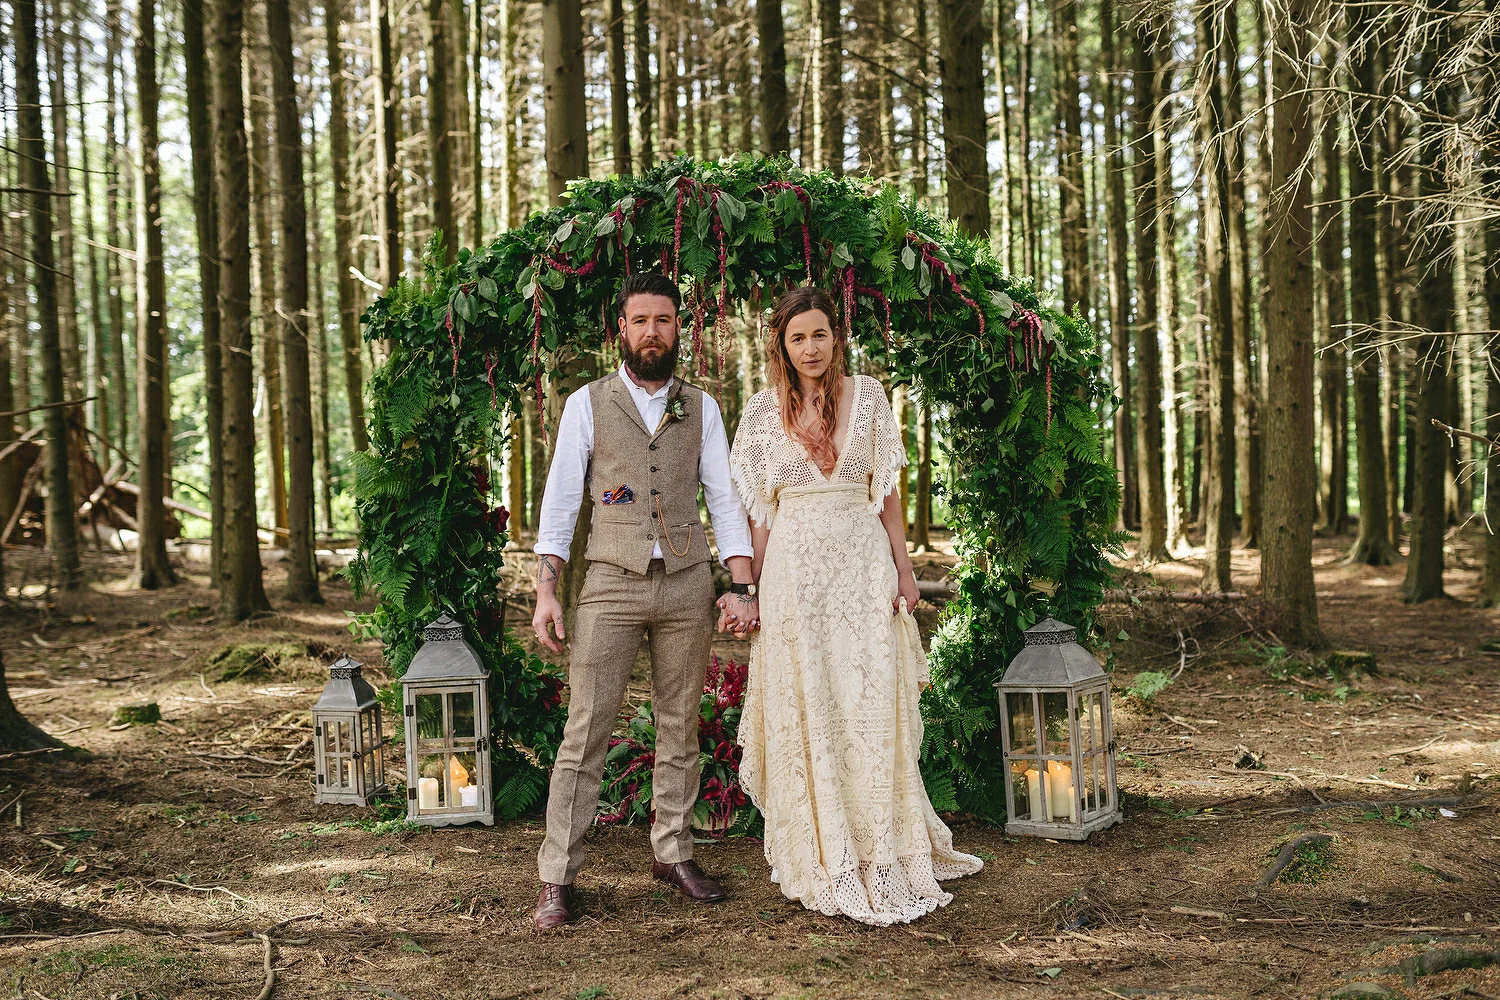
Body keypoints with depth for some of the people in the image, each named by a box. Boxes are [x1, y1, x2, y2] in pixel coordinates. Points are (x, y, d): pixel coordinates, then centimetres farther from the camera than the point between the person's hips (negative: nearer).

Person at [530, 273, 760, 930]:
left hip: (687, 585, 3)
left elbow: (724, 499, 8)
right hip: (611, 583, -2)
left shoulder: (701, 408, 10)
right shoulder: (588, 403, 4)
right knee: (586, 730, -5)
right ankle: (557, 877, 0)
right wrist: (546, 591, -6)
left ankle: (673, 853, 22)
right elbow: (560, 499, 2)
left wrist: (742, 586, -2)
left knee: (680, 727, 9)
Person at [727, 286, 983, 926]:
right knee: (807, 709, 3)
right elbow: (758, 508, 8)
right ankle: (827, 863, 13)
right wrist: (752, 589, 4)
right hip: (795, 564, 0)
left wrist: (904, 569, 2)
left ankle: (884, 854, 9)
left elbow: (887, 491, 8)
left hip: (864, 561, 0)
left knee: (872, 703, -2)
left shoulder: (867, 397, 6)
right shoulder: (764, 410, 6)